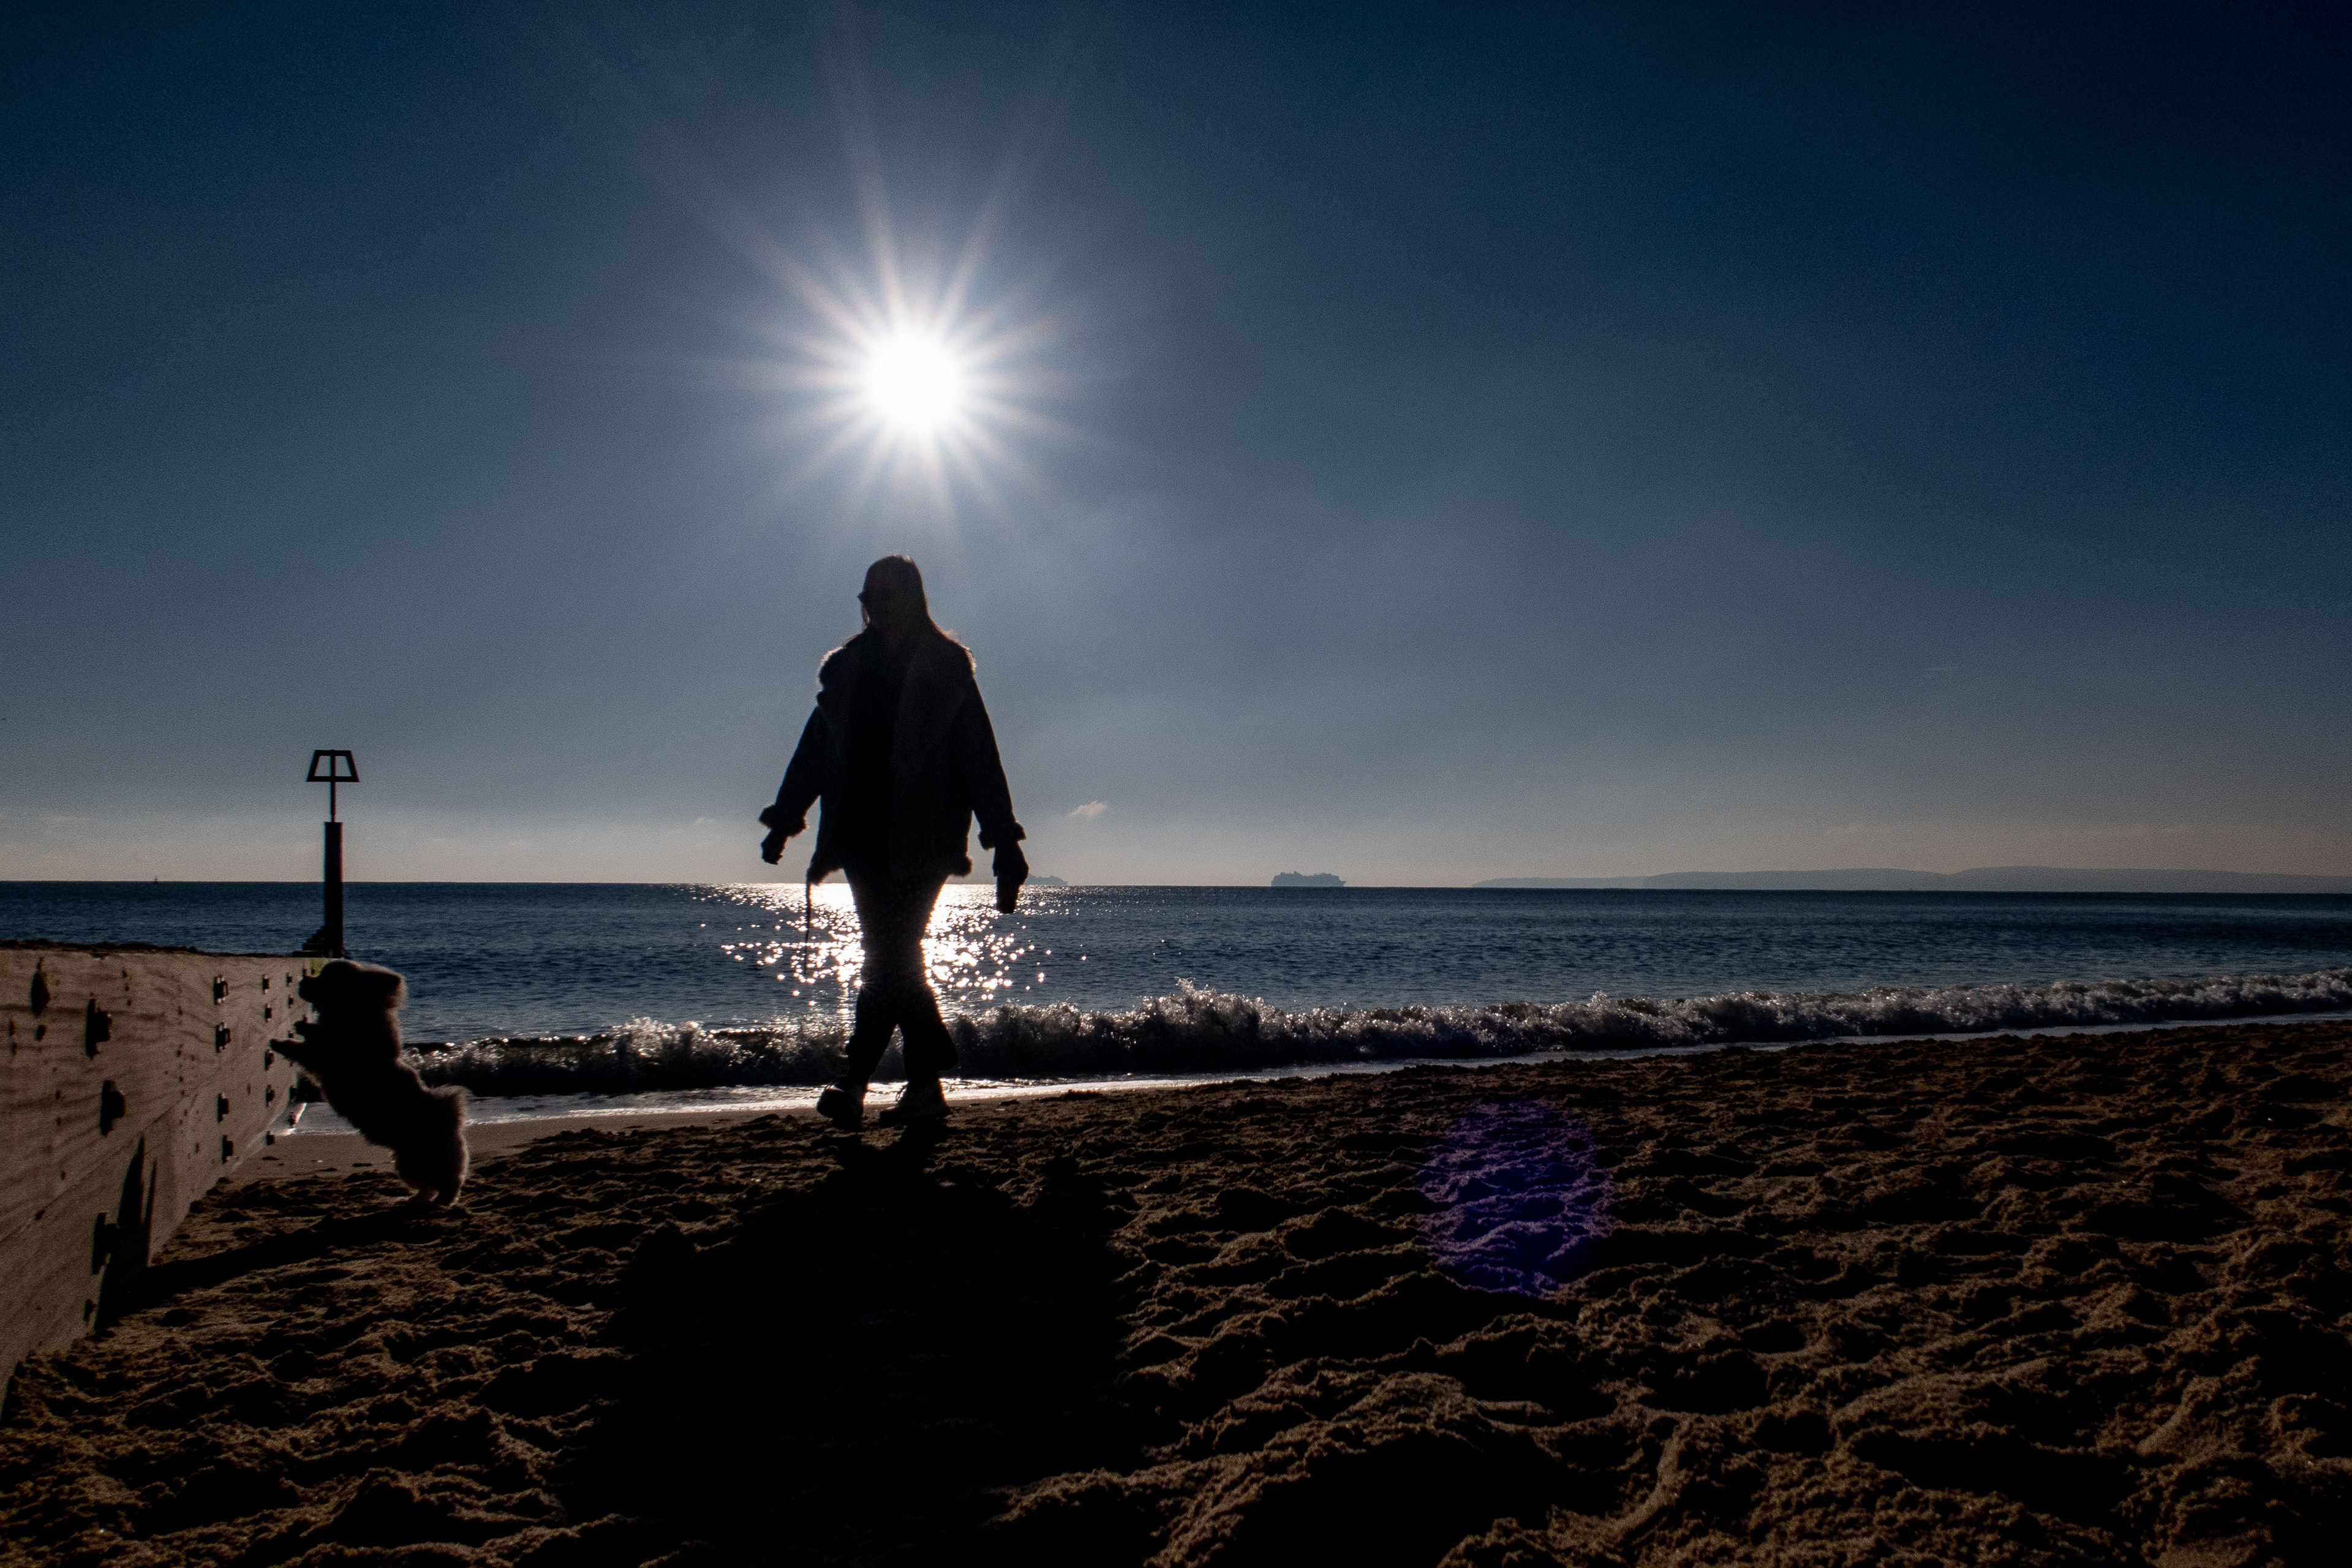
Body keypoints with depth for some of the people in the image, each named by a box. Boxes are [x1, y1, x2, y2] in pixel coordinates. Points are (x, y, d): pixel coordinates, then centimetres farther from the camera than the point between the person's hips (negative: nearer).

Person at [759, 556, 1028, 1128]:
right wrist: (784, 819, 9)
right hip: (863, 836, 5)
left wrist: (1004, 841, -8)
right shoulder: (847, 669, 14)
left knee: (890, 957, -11)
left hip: (919, 839, -5)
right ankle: (926, 1086, 11)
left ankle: (855, 1085, -10)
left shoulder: (945, 669, 1)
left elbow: (979, 757, -3)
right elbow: (815, 750, 16)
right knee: (894, 957, 5)